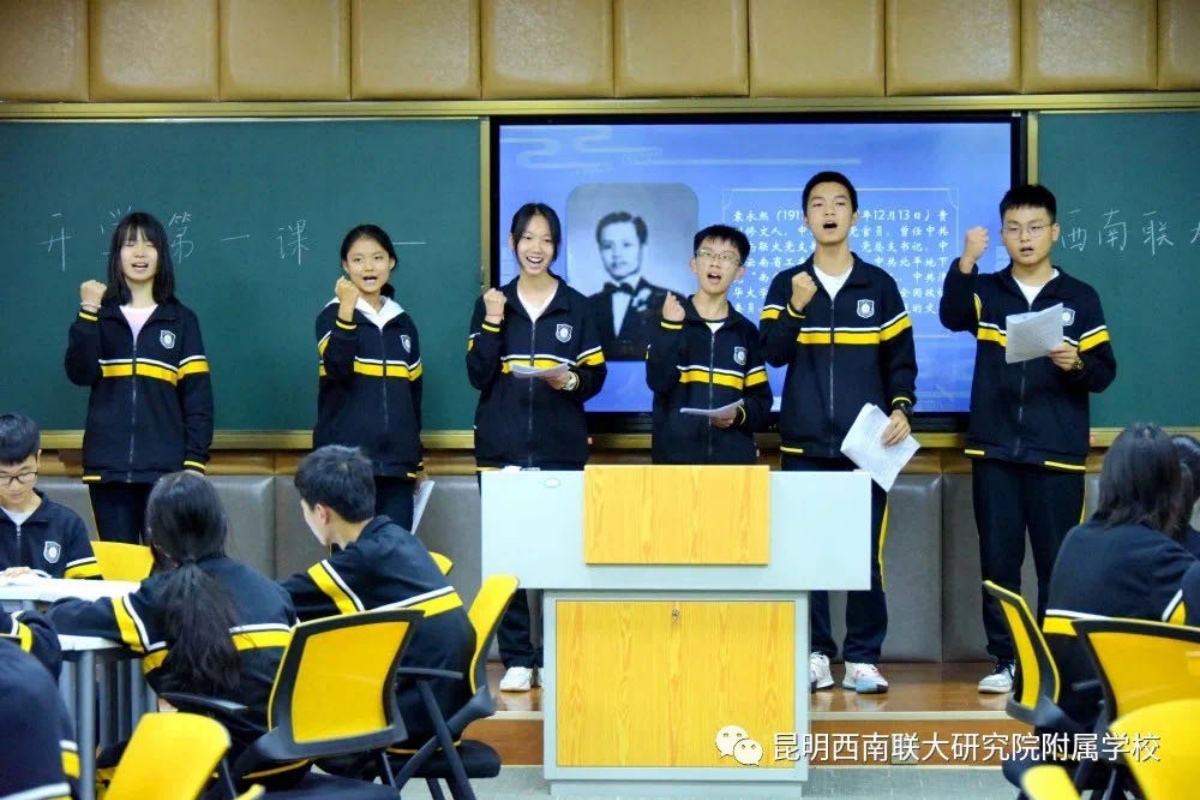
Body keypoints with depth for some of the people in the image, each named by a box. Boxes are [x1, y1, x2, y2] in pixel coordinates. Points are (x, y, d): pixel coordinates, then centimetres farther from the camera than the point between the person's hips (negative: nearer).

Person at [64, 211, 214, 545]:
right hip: (109, 466, 1)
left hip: (165, 467, -1)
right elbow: (80, 374, -6)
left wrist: (194, 461, -7)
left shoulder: (181, 319, 7)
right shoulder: (101, 315, 10)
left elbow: (198, 396, 2)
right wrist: (88, 313, -12)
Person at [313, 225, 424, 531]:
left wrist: (416, 458, 20)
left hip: (395, 461, 4)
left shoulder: (403, 322, 14)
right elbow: (337, 368, -17)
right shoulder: (332, 316, 1)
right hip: (347, 459, -4)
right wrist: (346, 311, -25)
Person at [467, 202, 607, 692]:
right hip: (502, 447, 1)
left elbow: (596, 376, 6)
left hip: (561, 448, 0)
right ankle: (516, 660, 5)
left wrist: (570, 381, -14)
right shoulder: (492, 303, 8)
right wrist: (492, 323, -9)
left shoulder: (576, 307, 8)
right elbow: (478, 376, 1)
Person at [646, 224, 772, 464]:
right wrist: (670, 328, -17)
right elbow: (658, 382, -9)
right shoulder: (669, 319, 4)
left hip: (734, 457, 2)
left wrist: (739, 414, -9)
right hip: (676, 454, -2)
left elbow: (761, 400, 11)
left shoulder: (746, 331, 11)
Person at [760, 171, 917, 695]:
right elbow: (772, 353, -3)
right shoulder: (786, 285, 8)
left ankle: (862, 658, 5)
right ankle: (814, 654, 8)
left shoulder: (879, 286, 8)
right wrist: (796, 309, -18)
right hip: (804, 444, 1)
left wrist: (901, 407, -7)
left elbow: (900, 358, 8)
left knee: (866, 551, -2)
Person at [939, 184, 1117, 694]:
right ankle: (1006, 660, 11)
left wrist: (1076, 365, -20)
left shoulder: (1080, 298, 5)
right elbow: (951, 316, -15)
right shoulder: (987, 291, 7)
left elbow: (1104, 374, 2)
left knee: (1057, 560, 1)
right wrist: (965, 264, -32)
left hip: (1057, 453, -1)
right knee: (998, 559, 3)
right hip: (994, 450, 1)